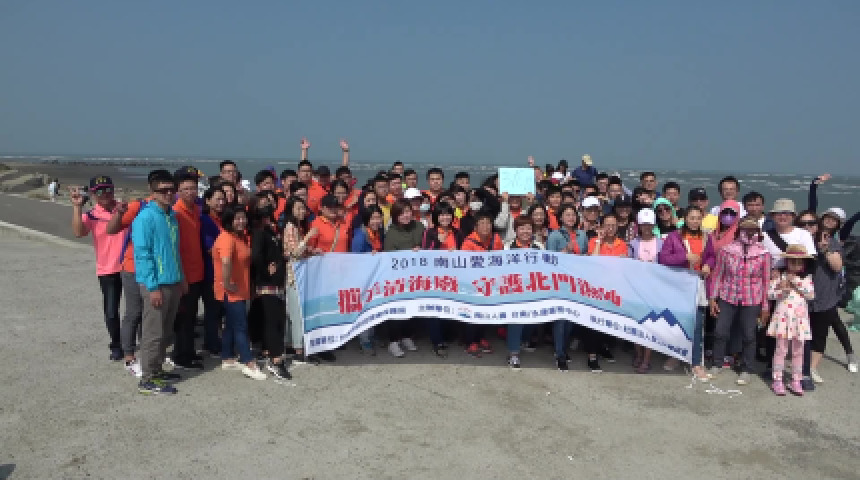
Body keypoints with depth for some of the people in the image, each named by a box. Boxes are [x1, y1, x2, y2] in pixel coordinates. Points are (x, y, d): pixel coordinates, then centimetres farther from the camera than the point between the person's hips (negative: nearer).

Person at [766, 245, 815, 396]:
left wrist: (797, 284, -12)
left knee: (798, 351, 10)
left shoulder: (807, 278, 5)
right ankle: (777, 380, 8)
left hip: (800, 317, 2)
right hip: (783, 316, -2)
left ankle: (796, 381, 21)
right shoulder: (780, 276, -1)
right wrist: (781, 290, -19)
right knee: (781, 349, 1)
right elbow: (769, 293, -2)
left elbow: (811, 295, -5)